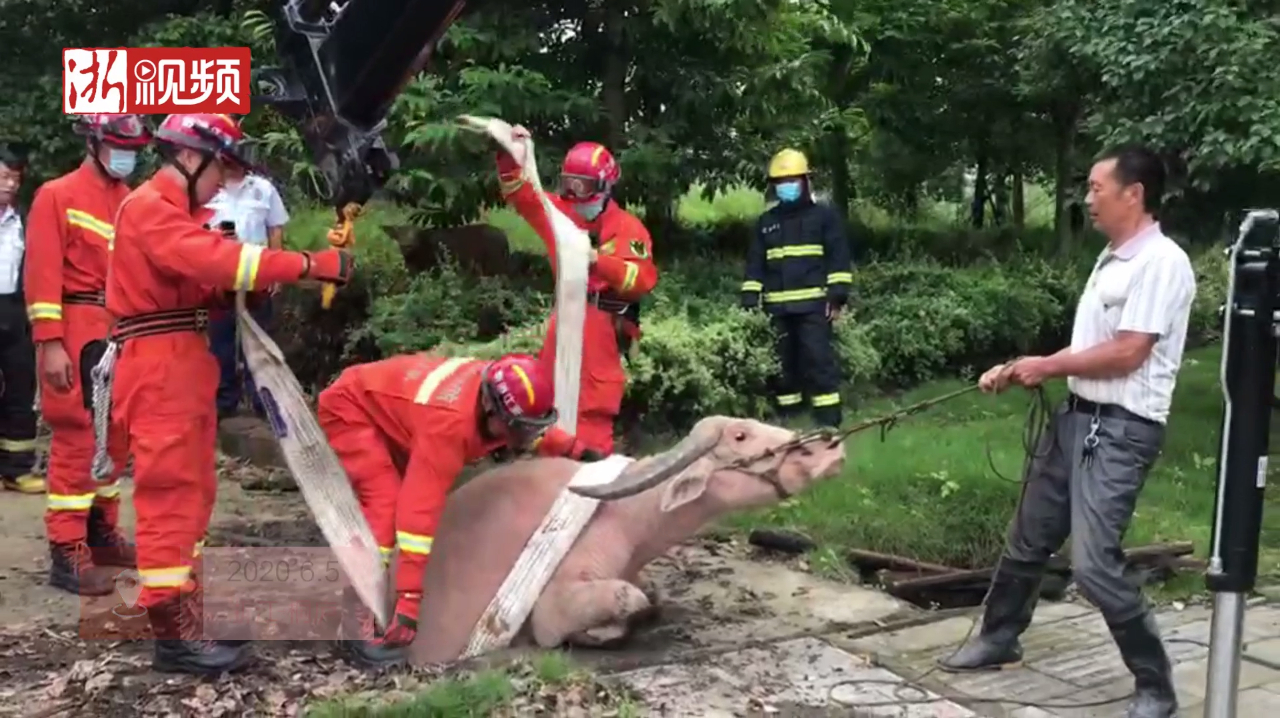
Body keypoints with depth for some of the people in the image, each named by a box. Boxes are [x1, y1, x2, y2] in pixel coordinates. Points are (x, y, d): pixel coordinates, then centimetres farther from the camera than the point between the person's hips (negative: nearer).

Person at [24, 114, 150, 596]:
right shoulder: (57, 196, -5)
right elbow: (43, 274, -11)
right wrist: (51, 344, -18)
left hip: (123, 331, 7)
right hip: (77, 331, -7)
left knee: (114, 438, 13)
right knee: (77, 439, -7)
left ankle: (101, 533, 26)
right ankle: (67, 553, -2)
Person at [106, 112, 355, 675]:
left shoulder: (173, 212, 23)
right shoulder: (149, 209, -12)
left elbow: (200, 282, 14)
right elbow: (214, 258, -27)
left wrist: (243, 286, -6)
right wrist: (308, 265, -31)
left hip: (184, 363, 11)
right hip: (158, 366, -11)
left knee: (193, 491, 13)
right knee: (171, 492, -10)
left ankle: (181, 609, 22)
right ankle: (174, 633, -8)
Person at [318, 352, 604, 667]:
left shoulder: (499, 388, -16)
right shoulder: (450, 422, -40)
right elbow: (421, 508, -43)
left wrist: (574, 448, 3)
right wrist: (410, 601, -44)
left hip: (385, 406, 9)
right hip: (348, 408, -9)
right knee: (384, 503, -24)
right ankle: (360, 626, -23)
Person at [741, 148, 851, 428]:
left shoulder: (824, 216, 4)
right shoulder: (766, 222, 16)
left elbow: (839, 258, -1)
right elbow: (755, 264, 17)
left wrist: (837, 294, -11)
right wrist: (750, 300, 8)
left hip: (813, 304, -5)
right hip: (778, 307, 5)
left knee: (819, 360, -9)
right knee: (784, 363, 9)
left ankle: (828, 421, -7)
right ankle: (786, 419, 17)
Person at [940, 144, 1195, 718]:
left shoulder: (1162, 262, -16)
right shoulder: (1110, 258, 13)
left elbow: (1126, 354, -21)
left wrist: (1048, 366, -9)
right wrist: (1020, 371, 7)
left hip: (1122, 430, -9)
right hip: (1076, 416, 9)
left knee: (1095, 565, -13)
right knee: (1028, 540, 18)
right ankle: (998, 639, 37)